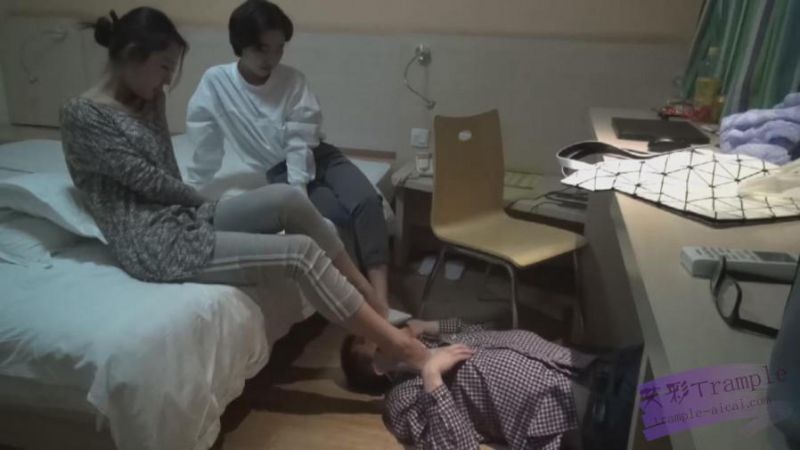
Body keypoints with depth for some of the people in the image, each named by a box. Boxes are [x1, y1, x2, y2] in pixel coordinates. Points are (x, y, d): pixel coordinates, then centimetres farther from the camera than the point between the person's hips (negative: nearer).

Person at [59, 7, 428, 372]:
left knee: (287, 199, -15)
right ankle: (402, 348, -15)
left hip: (185, 217, 8)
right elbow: (149, 180, -12)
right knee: (301, 252, -21)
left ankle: (374, 304, -7)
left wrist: (201, 203, -6)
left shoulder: (147, 101, 14)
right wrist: (207, 204, 1)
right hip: (157, 246, -8)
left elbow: (166, 179, 13)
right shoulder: (81, 116, -10)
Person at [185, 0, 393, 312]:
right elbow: (205, 151, -3)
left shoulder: (293, 80, -7)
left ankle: (381, 303, -32)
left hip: (319, 157, 2)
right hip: (281, 173, -2)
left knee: (367, 202, -27)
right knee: (343, 217, -27)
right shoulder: (215, 83, -10)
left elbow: (301, 143, -12)